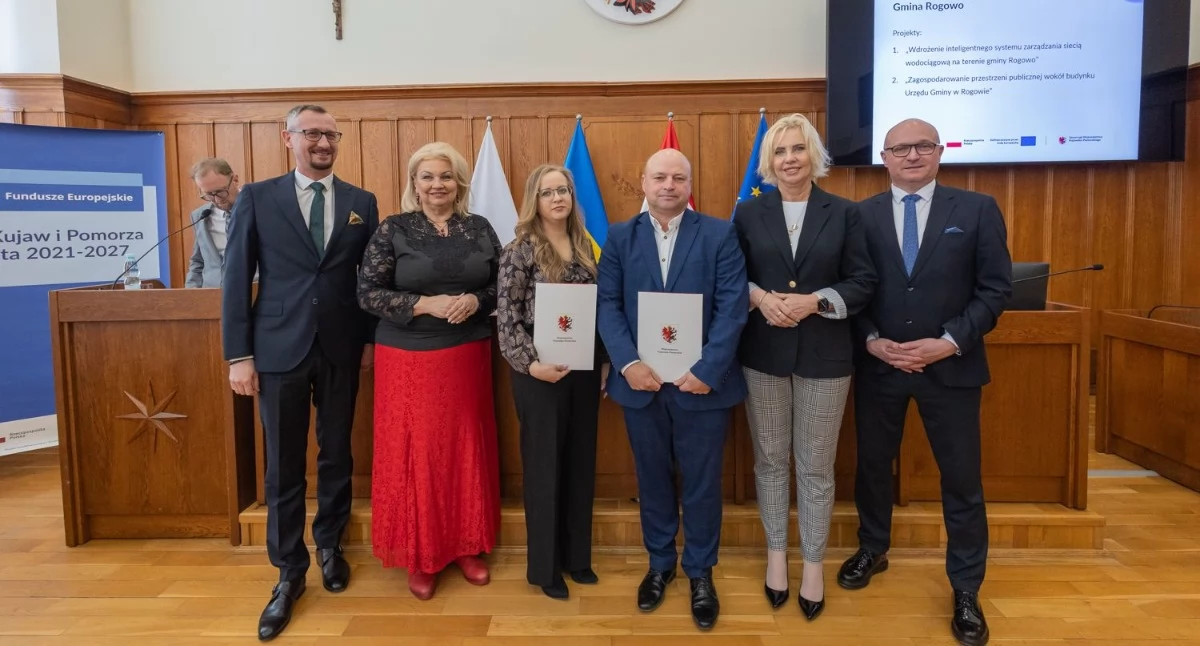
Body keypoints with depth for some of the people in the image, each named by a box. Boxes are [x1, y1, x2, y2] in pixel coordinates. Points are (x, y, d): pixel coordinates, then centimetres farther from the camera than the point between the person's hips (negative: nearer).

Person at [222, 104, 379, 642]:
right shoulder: (256, 198, 1)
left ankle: (329, 546, 33)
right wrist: (239, 355, -6)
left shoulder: (362, 203, 5)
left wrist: (371, 338, 5)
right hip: (279, 350, -1)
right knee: (283, 466, 6)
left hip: (341, 350, 2)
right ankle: (289, 572, 20)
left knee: (337, 455, 13)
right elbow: (236, 279, -2)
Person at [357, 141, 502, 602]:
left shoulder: (480, 228, 6)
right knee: (415, 453, 3)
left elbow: (501, 285, 8)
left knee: (466, 450, 9)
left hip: (467, 357, 3)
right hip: (409, 359, -2)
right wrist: (426, 304, -17)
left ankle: (466, 546, 26)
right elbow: (367, 293, -6)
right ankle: (420, 556, 19)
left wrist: (476, 300, -13)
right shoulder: (392, 230, -2)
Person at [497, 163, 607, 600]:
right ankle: (544, 566, 21)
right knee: (543, 465, 6)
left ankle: (577, 556, 29)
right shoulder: (520, 251, -7)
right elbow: (506, 319, -10)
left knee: (581, 462, 13)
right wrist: (530, 363, -20)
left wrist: (605, 360, 5)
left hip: (584, 369, 5)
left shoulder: (585, 247, 8)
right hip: (541, 371, -5)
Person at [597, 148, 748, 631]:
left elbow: (732, 308, -9)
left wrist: (707, 370, -18)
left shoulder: (720, 235, -1)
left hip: (701, 382, -2)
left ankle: (701, 572, 30)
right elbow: (607, 304, -3)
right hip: (641, 381, 2)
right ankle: (659, 563, 35)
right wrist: (628, 363, -17)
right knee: (652, 479, 16)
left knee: (702, 482, 11)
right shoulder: (620, 237, 5)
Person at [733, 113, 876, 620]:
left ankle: (814, 564, 24)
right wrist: (759, 297, -15)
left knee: (816, 466, 8)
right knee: (770, 460, 11)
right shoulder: (748, 213, 4)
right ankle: (776, 554, 29)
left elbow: (863, 283, -2)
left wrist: (814, 301, -16)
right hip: (763, 353, 1)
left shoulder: (844, 213, 2)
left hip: (824, 354, -1)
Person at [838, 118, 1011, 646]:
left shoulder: (977, 210, -2)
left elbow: (996, 289, -4)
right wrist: (872, 341, -12)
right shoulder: (860, 215, 1)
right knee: (873, 465, 16)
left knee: (961, 479, 7)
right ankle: (873, 550, 40)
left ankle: (966, 591, 25)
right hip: (877, 364, 1)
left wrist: (949, 342, -15)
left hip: (951, 366, -1)